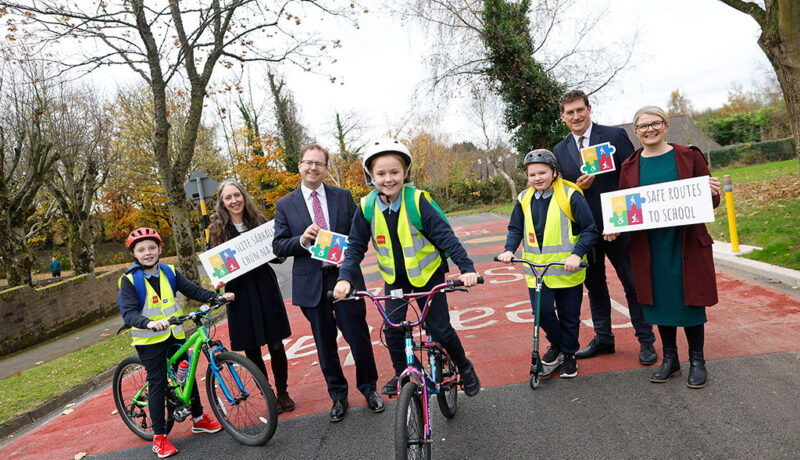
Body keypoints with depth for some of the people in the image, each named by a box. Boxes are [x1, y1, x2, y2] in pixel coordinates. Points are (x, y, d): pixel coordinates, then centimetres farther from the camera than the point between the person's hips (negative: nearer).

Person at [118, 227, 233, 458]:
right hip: (149, 339, -4)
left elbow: (192, 290, -2)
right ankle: (159, 437, 12)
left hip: (174, 334, 5)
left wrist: (218, 297, -16)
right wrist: (149, 323, -39)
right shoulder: (130, 280, -11)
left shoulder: (169, 272, 2)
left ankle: (199, 419, 30)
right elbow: (129, 313, -20)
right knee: (157, 383, -1)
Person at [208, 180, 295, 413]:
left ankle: (283, 392, 22)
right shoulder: (217, 229, 3)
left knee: (276, 345, 4)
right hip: (239, 292, 0)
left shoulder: (259, 221, 5)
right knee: (251, 350, 6)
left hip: (265, 288, 0)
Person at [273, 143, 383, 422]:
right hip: (311, 283, 0)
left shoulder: (343, 197, 5)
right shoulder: (285, 205, 3)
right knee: (325, 345, 12)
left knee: (359, 337, 7)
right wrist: (301, 240, -18)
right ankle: (338, 396, 30)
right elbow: (278, 246, 1)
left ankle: (368, 388, 30)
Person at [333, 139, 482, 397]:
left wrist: (466, 267, -30)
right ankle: (401, 375, 25)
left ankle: (465, 368, 26)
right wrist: (345, 278, -20)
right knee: (392, 329, -2)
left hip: (427, 274, -3)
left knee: (439, 328, -1)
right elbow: (355, 247, -6)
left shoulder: (417, 201, -20)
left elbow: (444, 235, -20)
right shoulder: (367, 207, -11)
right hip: (395, 278, 3)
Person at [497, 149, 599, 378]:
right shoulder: (524, 199, 5)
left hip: (567, 269, -3)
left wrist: (577, 254, -23)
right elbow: (515, 229, 15)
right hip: (536, 269, 3)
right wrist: (509, 250, -2)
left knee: (569, 315, 8)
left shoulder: (570, 196, -10)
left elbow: (591, 230, -10)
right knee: (542, 311, -4)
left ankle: (569, 354, 31)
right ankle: (556, 343, 26)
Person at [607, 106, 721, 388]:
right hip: (648, 246, 2)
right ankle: (670, 359, 26)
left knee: (690, 299, 4)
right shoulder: (630, 167, 6)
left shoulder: (689, 156, 2)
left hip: (687, 243, -2)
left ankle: (697, 360, 22)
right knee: (660, 300, 9)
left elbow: (711, 201, 5)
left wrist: (712, 193, -18)